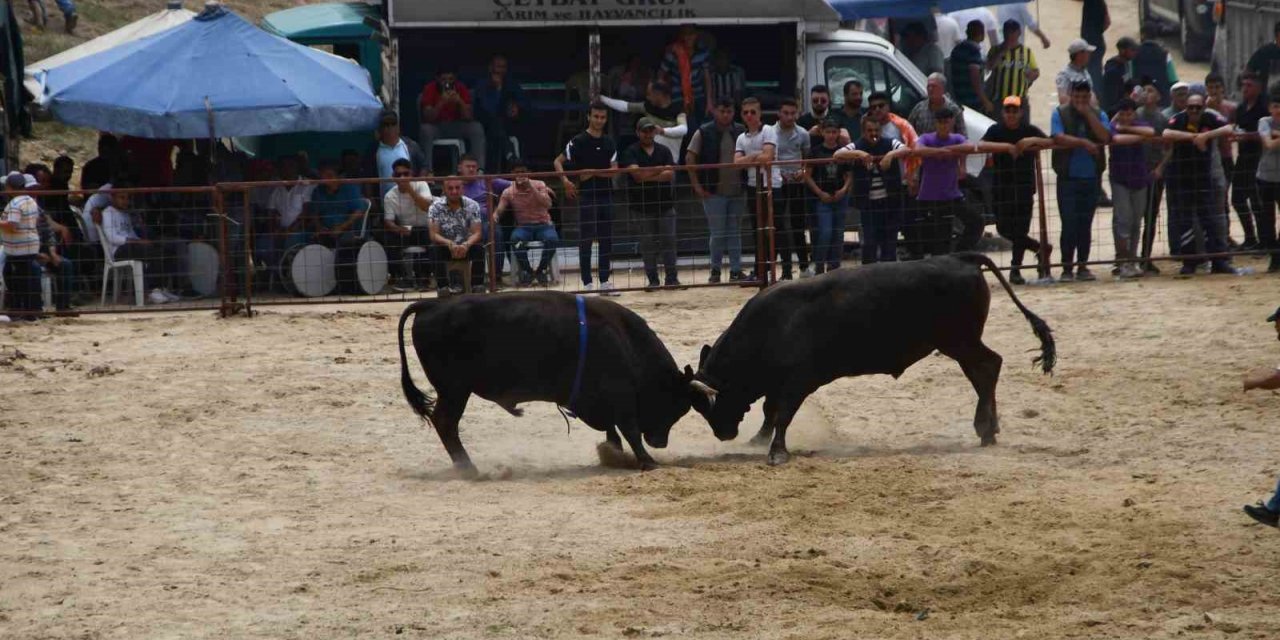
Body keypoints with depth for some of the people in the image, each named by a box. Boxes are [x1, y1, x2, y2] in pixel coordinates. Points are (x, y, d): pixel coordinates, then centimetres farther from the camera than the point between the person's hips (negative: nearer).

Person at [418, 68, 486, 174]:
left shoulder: (461, 89, -6)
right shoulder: (430, 89, -12)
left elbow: (469, 117, -11)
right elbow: (428, 118, -20)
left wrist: (460, 101, -28)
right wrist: (441, 103, -33)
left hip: (456, 127, 2)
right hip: (436, 127, -2)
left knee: (477, 128, -23)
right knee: (425, 130, -35)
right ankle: (427, 171, -33)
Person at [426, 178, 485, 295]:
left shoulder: (472, 205, -9)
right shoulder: (436, 207, -12)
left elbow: (476, 233, -15)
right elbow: (434, 235, -18)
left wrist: (466, 245, -37)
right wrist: (450, 244, -38)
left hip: (466, 246, 1)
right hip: (445, 246, -1)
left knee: (479, 248, -29)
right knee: (435, 249, -32)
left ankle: (477, 285, -23)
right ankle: (443, 286, -29)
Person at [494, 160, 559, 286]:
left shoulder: (539, 185, -2)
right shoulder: (508, 192, 1)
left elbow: (548, 205, -17)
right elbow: (499, 209, -11)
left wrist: (531, 187, -24)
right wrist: (495, 216, -36)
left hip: (543, 224, -1)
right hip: (523, 226, 1)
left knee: (552, 239, -35)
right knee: (516, 238, -36)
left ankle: (542, 270, -6)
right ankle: (527, 271, -10)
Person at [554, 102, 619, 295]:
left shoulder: (609, 143, 9)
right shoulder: (578, 141, -4)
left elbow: (614, 170, 3)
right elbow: (558, 161, -4)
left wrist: (593, 172, -11)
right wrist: (566, 181, -19)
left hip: (606, 196, 5)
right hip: (587, 197, -5)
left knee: (606, 240, 6)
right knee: (586, 240, -4)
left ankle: (604, 281, 13)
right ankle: (587, 283, -1)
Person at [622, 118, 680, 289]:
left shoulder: (664, 151, 7)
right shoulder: (631, 153, -1)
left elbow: (670, 174, -6)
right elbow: (636, 172, -17)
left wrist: (647, 176, -13)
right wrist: (660, 169, -10)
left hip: (664, 204, 2)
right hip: (642, 206, -2)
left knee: (669, 241, 0)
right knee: (648, 243, 1)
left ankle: (671, 278, 5)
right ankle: (652, 279, 7)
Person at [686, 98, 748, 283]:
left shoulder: (741, 132, 5)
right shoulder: (704, 133, -3)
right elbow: (689, 159, -2)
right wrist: (697, 186, -6)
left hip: (737, 191, 3)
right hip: (713, 192, -3)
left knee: (735, 232, 7)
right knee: (717, 233, -2)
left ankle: (736, 270, 11)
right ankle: (715, 270, 12)